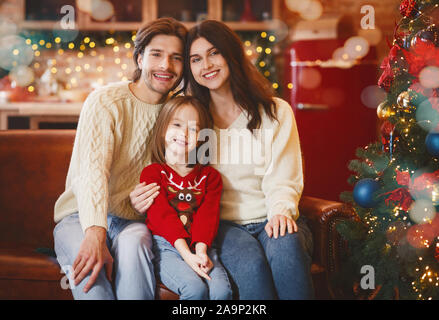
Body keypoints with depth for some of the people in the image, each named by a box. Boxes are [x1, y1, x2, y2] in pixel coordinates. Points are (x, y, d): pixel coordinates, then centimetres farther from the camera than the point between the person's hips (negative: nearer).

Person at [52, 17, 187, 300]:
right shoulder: (105, 102, -8)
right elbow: (92, 170, -23)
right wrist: (95, 233, -40)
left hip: (134, 222, 3)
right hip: (81, 217, -3)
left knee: (133, 243, -33)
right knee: (89, 265, -36)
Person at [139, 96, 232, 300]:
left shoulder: (210, 176, 15)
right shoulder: (152, 173, 4)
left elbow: (208, 216, 2)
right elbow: (162, 216, -7)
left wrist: (200, 251, -17)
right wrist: (186, 254, -20)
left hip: (199, 247, 3)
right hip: (166, 246, -3)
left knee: (222, 289, -24)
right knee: (195, 288, -29)